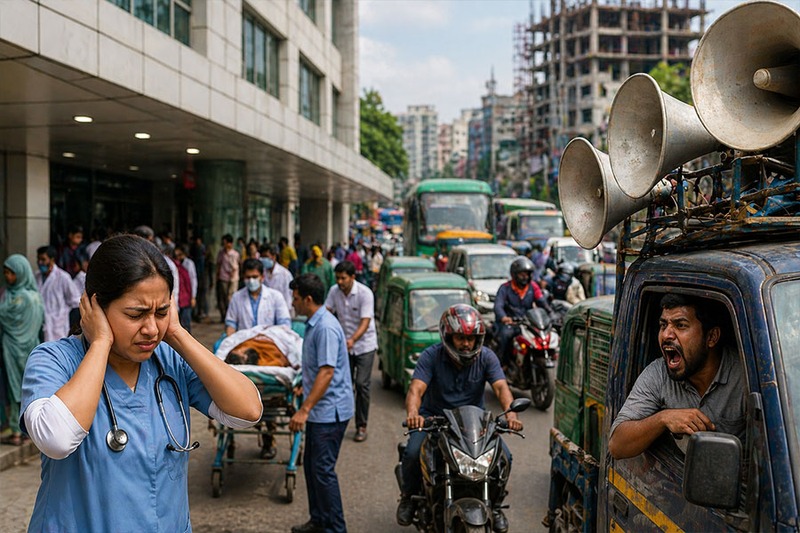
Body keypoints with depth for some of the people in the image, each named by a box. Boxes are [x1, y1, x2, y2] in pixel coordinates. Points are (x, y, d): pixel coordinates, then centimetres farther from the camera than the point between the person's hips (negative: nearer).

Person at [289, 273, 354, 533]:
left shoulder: (326, 328, -21)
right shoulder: (314, 324, 11)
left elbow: (327, 372, -26)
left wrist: (304, 409, -27)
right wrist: (307, 407, 24)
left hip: (329, 411, -10)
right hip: (319, 410, 10)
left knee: (323, 469, -4)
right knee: (311, 464, 16)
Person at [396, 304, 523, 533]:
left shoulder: (486, 357, -8)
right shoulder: (431, 355, -13)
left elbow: (501, 386, -20)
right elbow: (416, 388, -25)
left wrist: (510, 413, -42)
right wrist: (412, 413, -47)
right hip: (434, 417, -1)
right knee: (413, 453, -26)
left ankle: (495, 505, 12)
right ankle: (409, 497, 7)